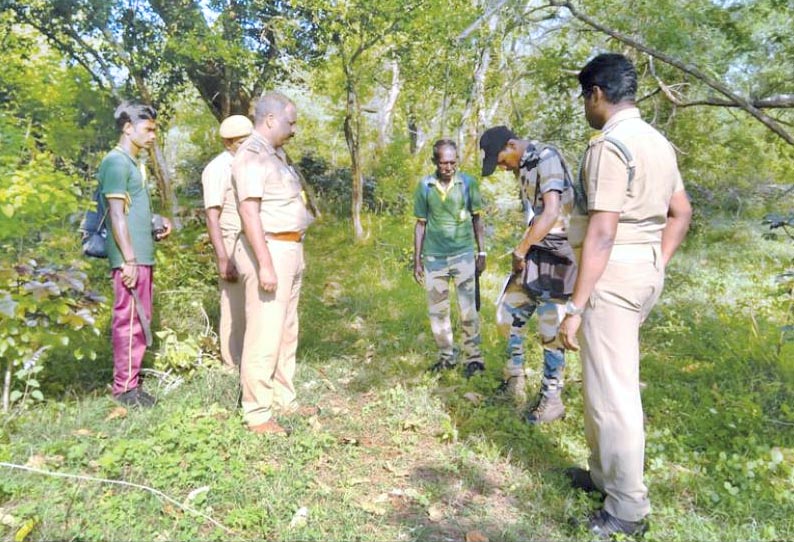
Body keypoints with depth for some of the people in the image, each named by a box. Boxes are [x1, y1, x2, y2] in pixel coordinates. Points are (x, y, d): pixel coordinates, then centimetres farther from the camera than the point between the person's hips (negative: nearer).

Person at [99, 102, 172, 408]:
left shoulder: (132, 163, 19)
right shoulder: (117, 162, -10)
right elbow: (117, 215, -16)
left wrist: (155, 229, 11)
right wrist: (129, 259, -20)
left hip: (142, 256, 10)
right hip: (131, 258, -10)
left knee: (140, 320, 12)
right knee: (129, 320, -5)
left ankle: (131, 382, 21)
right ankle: (124, 387, 3)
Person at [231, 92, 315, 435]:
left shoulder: (275, 154, 17)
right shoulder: (251, 155, -12)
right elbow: (249, 212, -20)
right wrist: (265, 263, -25)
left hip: (289, 250, 10)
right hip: (268, 251, -10)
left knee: (286, 332, 14)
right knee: (264, 335, -7)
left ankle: (284, 400, 25)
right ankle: (257, 414, 2)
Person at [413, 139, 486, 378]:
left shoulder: (468, 183, -3)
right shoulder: (424, 186, 0)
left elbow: (477, 219, 5)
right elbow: (420, 224, 6)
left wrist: (482, 252, 4)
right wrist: (416, 260, 6)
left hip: (463, 255, -2)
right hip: (433, 257, 2)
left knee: (468, 309, -1)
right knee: (437, 310, 10)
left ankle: (473, 357, 12)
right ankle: (446, 355, 24)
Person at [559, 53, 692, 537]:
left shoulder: (610, 145, -16)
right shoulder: (658, 142, 14)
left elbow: (601, 233, -21)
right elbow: (682, 213, 19)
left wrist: (576, 306, -19)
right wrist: (659, 267, 20)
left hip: (613, 273, -10)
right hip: (646, 270, 10)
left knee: (613, 391, 0)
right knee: (604, 379, 21)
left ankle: (628, 509, 13)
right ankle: (604, 474, 36)